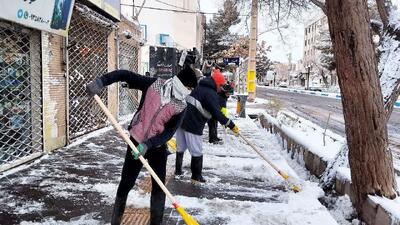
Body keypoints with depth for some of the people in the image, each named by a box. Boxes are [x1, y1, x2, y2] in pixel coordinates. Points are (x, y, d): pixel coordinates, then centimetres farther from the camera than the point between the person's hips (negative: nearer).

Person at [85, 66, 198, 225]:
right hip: (136, 141, -1)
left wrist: (148, 145, -27)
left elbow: (169, 132, -15)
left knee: (159, 186, 3)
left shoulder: (181, 106, -10)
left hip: (157, 146, 1)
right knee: (126, 183, 8)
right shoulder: (154, 84, -13)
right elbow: (126, 75, -11)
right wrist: (100, 82, -23)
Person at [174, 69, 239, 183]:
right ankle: (196, 177, 9)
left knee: (180, 147, 20)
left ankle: (178, 170, 32)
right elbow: (217, 114, -18)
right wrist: (232, 125, -15)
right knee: (197, 152, 2)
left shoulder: (199, 87, 17)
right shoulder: (211, 94, -11)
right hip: (193, 124, -9)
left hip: (181, 119, 9)